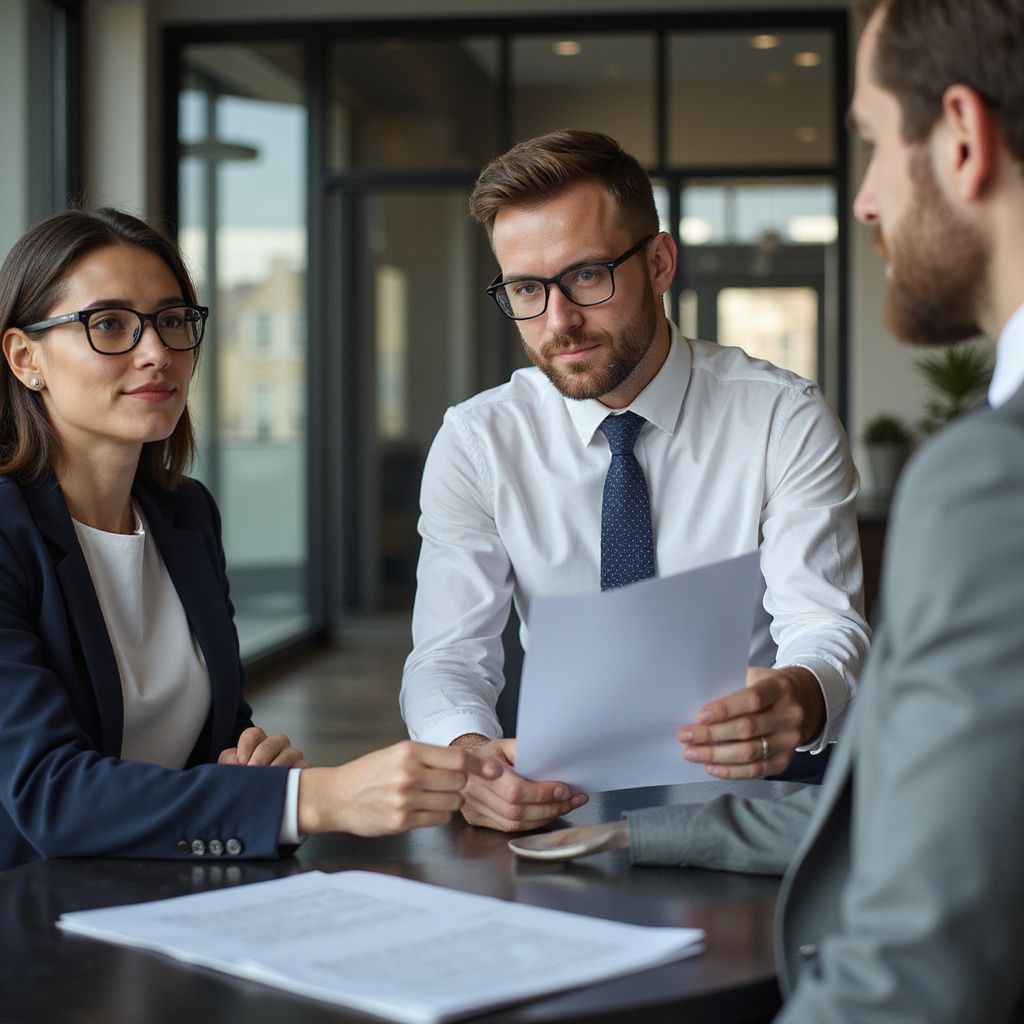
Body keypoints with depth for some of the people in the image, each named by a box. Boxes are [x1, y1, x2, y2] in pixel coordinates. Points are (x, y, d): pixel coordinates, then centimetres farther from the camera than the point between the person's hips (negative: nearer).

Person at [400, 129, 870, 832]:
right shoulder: (476, 443, 2)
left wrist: (794, 700, -38)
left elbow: (826, 626, -11)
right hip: (564, 796, 0)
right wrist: (469, 750, -31)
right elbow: (449, 656, -5)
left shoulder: (785, 420, -3)